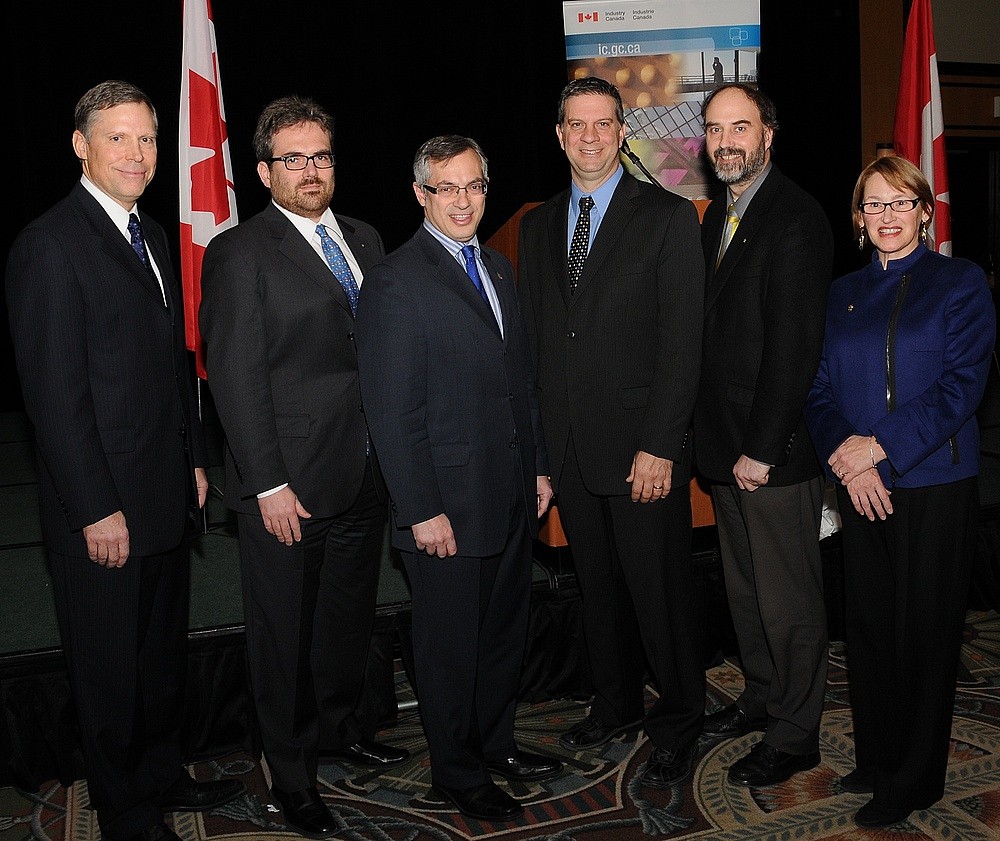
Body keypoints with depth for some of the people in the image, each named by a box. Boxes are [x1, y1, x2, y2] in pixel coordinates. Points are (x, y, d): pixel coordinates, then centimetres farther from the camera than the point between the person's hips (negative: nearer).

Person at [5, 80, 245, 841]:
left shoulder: (153, 237, 12)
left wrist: (195, 459, 14)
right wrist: (97, 511, -19)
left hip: (167, 495, 8)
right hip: (103, 507, -8)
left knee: (165, 655, 20)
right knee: (111, 670, 9)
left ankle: (165, 778, 39)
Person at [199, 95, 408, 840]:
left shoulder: (366, 241, 10)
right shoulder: (240, 254, -8)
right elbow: (236, 378, -12)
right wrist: (270, 484, -16)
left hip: (365, 476, 6)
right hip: (289, 485, -6)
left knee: (352, 617, 20)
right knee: (285, 634, 8)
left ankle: (343, 729, 42)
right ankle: (293, 776, 27)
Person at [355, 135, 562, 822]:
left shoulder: (498, 268, 12)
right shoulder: (396, 282, -13)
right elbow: (392, 411, -16)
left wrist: (539, 466, 13)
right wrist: (423, 509, -17)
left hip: (513, 498, 7)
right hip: (449, 505, -7)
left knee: (506, 630, 19)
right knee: (452, 643, 9)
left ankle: (497, 743, 39)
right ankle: (457, 771, 28)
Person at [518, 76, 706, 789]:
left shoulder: (669, 216, -3)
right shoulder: (538, 225, 13)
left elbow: (682, 341, -9)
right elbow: (533, 336, 12)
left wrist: (659, 446, -15)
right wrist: (537, 440, 6)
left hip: (642, 446, -5)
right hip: (568, 448, 5)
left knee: (661, 591, 4)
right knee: (598, 587, 16)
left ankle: (678, 725, 24)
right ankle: (617, 704, 36)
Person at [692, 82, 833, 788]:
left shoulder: (795, 216, -14)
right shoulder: (718, 215, 14)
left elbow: (794, 345, -20)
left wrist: (761, 448, -19)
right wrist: (717, 437, 10)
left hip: (776, 450, -8)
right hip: (726, 443, 9)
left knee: (788, 600, 5)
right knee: (744, 588, 20)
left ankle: (794, 735, 21)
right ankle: (762, 696, 39)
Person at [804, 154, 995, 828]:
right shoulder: (843, 294, 13)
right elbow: (821, 389, 7)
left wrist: (882, 445, -17)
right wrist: (847, 459, -10)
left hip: (936, 486, -4)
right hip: (861, 489, 4)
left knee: (925, 632, 3)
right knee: (868, 627, 10)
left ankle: (915, 780, 18)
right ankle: (875, 760, 26)